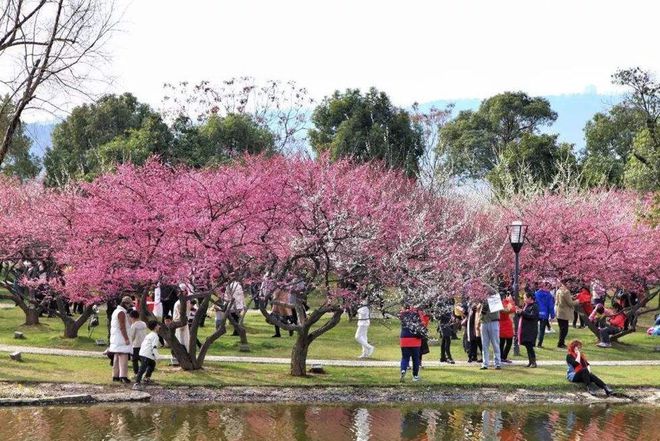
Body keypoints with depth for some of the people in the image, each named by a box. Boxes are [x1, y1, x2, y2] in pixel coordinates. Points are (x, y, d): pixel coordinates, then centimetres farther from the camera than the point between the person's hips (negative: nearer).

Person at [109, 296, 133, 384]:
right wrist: (126, 339, -21)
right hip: (121, 339, -11)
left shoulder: (116, 311, 17)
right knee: (123, 357, -13)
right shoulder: (121, 313, -15)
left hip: (115, 339, 11)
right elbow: (122, 327, -21)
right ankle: (123, 376, -20)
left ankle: (115, 376, 19)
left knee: (117, 358, 15)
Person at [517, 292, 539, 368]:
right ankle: (530, 361, 16)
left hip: (531, 330, -9)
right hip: (525, 329, 9)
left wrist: (522, 312, -22)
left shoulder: (534, 306, -10)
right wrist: (519, 311, 3)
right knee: (527, 346, 10)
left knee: (529, 345, -12)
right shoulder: (526, 305, 16)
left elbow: (532, 316, -22)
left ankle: (534, 362, -9)